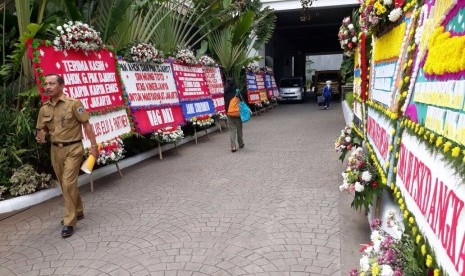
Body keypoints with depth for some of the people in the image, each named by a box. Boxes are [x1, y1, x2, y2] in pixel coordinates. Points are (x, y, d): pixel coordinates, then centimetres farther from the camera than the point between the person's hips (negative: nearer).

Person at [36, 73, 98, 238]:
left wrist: (93, 145, -12)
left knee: (68, 183, -10)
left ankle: (69, 222, -1)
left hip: (73, 149, -6)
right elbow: (42, 129, 15)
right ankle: (77, 212, 34)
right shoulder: (44, 108, 5)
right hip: (55, 150, 6)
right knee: (65, 184, 15)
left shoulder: (73, 103, -10)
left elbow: (86, 125, -9)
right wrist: (40, 137, -9)